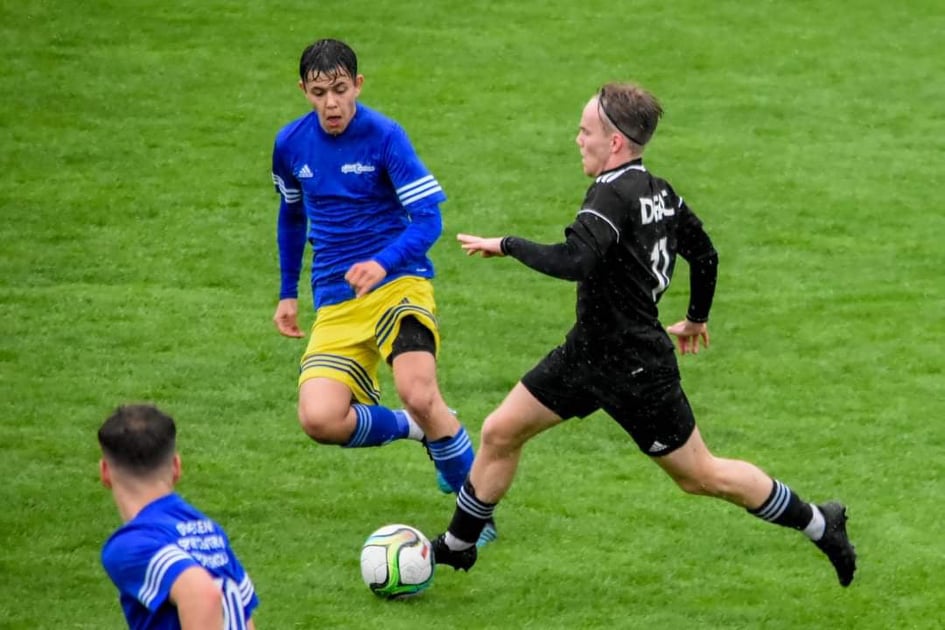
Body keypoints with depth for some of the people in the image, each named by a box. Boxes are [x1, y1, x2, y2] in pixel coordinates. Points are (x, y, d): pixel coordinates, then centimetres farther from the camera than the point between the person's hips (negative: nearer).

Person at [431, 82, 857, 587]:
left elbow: (573, 261, -40)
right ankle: (457, 546, 23)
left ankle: (817, 523, 21)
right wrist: (696, 319, 31)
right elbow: (704, 253, 15)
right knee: (500, 432, 9)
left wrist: (505, 245, -26)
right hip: (588, 351, 9)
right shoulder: (659, 192, 3)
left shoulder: (614, 195, -25)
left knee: (701, 476, 5)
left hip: (636, 373, -9)